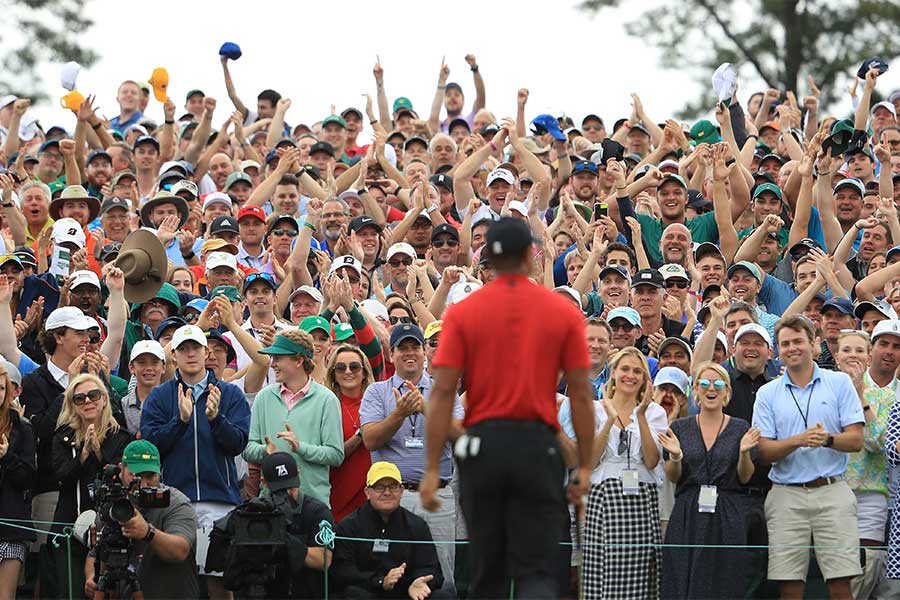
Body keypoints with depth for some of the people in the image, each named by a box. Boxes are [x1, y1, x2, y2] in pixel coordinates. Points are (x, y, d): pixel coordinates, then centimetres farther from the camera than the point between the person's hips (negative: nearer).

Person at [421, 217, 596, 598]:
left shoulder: (462, 313, 1)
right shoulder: (564, 312, 2)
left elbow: (442, 393, -5)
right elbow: (581, 395, 1)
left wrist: (432, 470, -4)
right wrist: (585, 466, 8)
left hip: (482, 444, 1)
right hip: (538, 448, -1)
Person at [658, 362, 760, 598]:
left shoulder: (740, 428, 6)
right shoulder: (680, 427, 9)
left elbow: (745, 478, 4)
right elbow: (672, 477, 8)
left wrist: (744, 452, -15)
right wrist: (675, 456, -12)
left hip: (728, 516, -1)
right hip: (688, 515, 1)